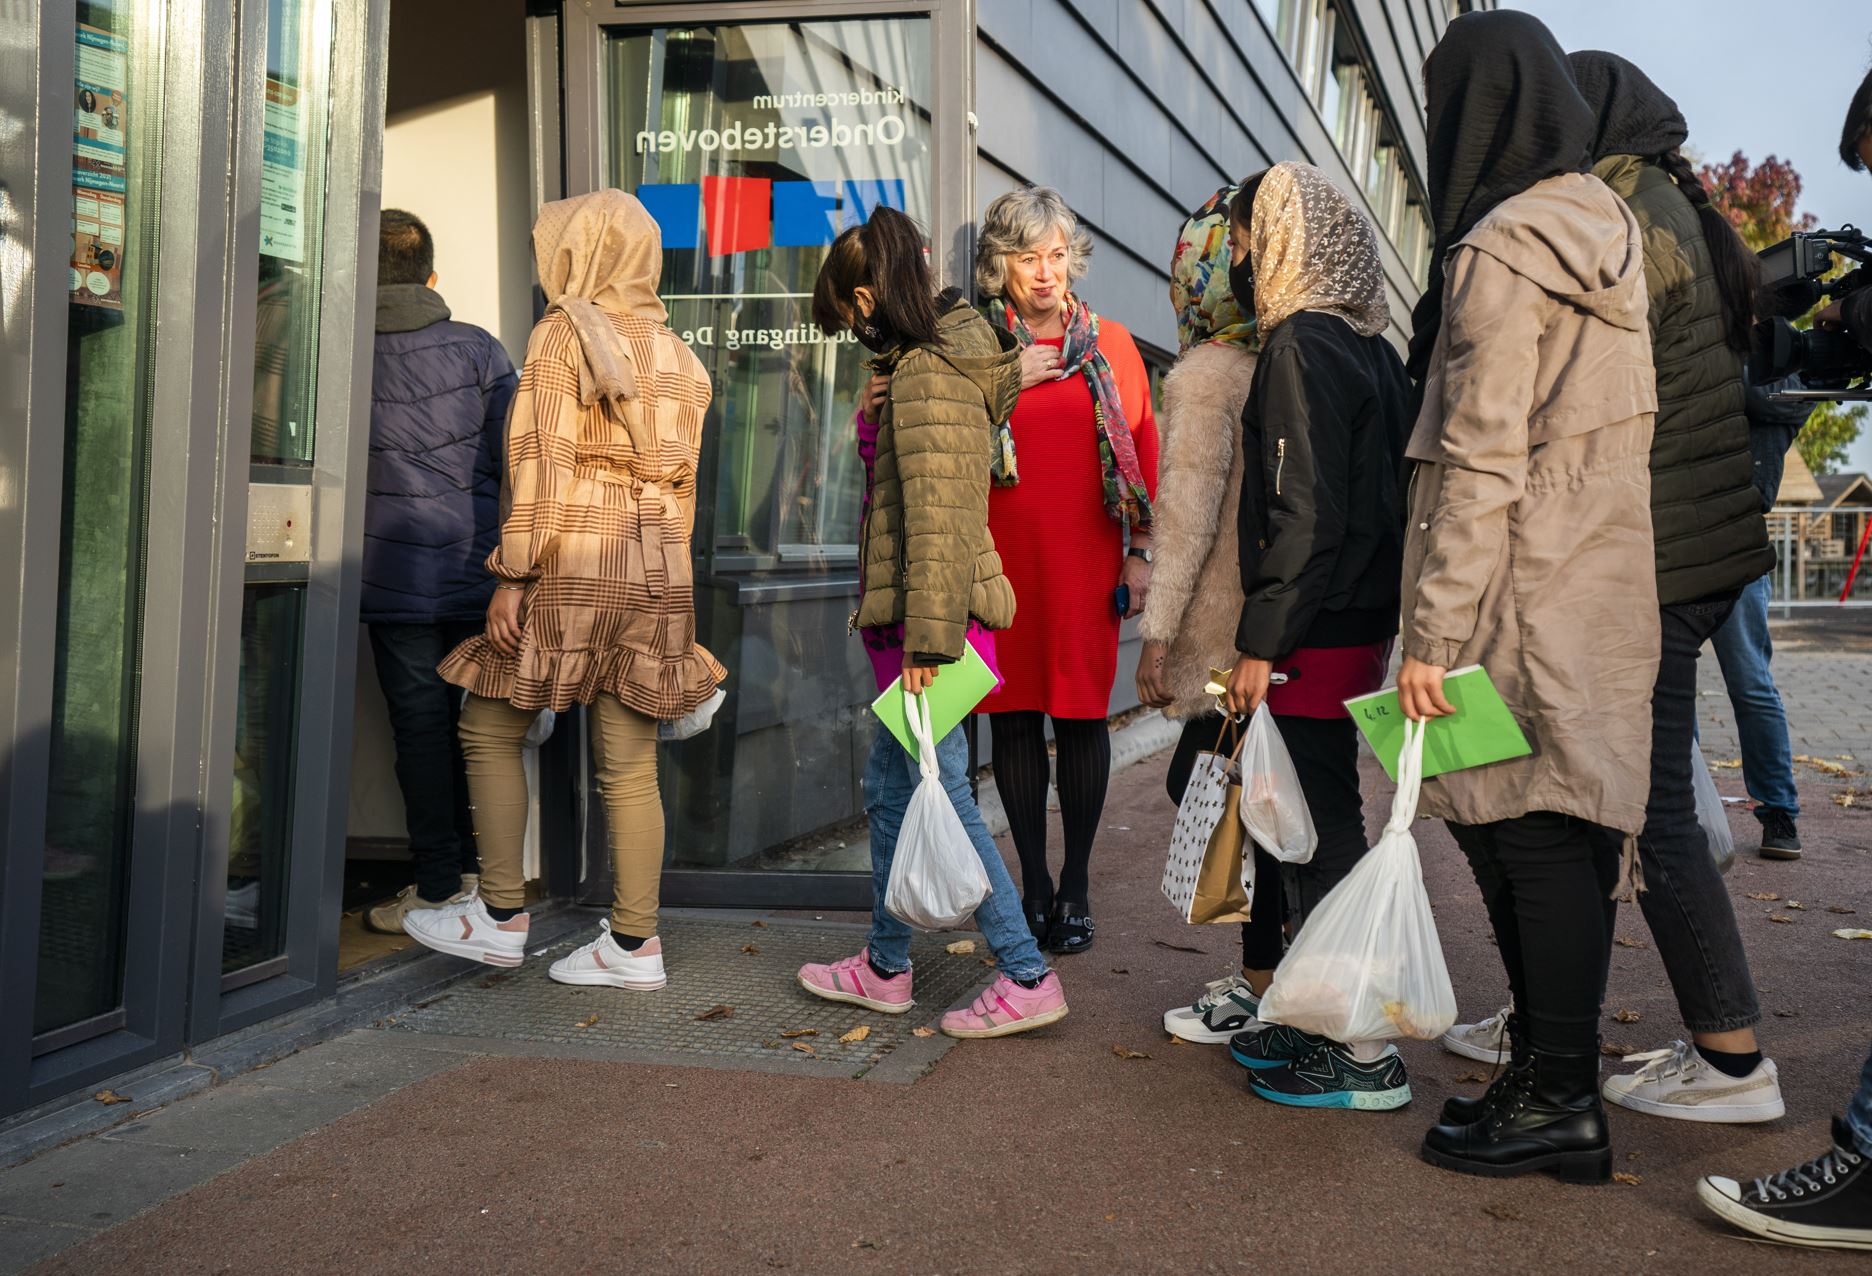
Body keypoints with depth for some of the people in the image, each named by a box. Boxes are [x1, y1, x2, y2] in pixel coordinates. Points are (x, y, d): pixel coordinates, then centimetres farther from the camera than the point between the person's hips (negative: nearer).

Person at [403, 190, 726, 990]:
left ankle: (501, 918, 9)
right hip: (659, 573, 6)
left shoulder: (563, 333, -3)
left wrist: (512, 574, -12)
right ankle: (634, 943, 8)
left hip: (575, 564, -6)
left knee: (490, 730, 8)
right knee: (629, 764, 6)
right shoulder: (672, 350, 16)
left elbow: (543, 461, -12)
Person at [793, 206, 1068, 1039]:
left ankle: (1027, 979, 3)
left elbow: (936, 517, -23)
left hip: (933, 616, -11)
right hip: (908, 620, 11)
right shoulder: (922, 365, 15)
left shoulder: (925, 376, -16)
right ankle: (885, 968, 30)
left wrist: (928, 640, -23)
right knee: (889, 787, 18)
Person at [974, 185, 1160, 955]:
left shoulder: (1111, 347, 9)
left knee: (1082, 715, 1)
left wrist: (1141, 553, 3)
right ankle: (1033, 882, 16)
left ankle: (1077, 886, 11)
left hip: (1085, 565, 0)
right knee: (1014, 715, 4)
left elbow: (1144, 453, 9)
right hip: (1001, 561, 0)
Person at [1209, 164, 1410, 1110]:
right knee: (1318, 823, 16)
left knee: (1320, 830, -4)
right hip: (1362, 622, 9)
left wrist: (1261, 642, -18)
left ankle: (1366, 1056, 1)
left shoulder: (1300, 346, -13)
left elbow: (1304, 511, -20)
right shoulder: (1371, 347, 15)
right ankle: (1325, 1018, 26)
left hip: (1314, 633, -9)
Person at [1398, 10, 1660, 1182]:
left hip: (1526, 597, -9)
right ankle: (1556, 1075, 21)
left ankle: (1561, 1101, 3)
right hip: (1607, 591, 9)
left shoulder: (1499, 251, -12)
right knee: (1568, 833, 12)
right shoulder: (1611, 229, 14)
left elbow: (1482, 463, -17)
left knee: (1531, 836, -3)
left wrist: (1432, 634, -16)